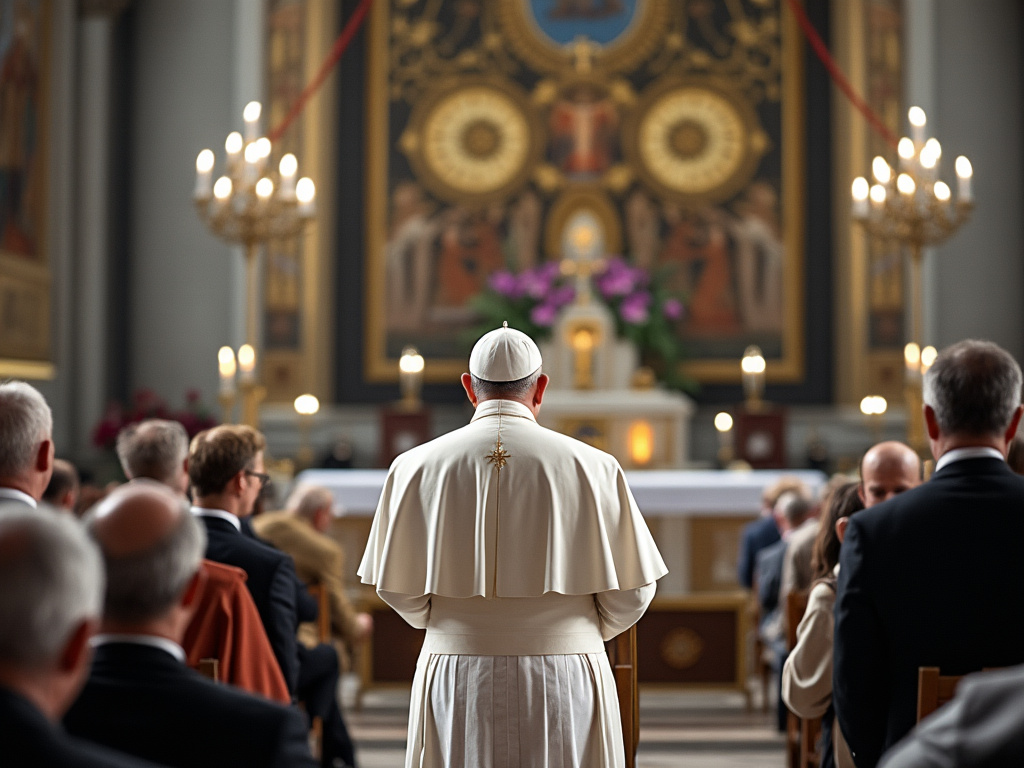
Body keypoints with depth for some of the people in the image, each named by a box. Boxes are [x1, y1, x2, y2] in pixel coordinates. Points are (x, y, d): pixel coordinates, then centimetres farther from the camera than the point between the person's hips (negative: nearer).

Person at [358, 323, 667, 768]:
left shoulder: (417, 467, -1)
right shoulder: (592, 468, -4)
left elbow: (397, 587, 3)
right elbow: (632, 592, 0)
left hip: (455, 682, 1)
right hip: (565, 680, -1)